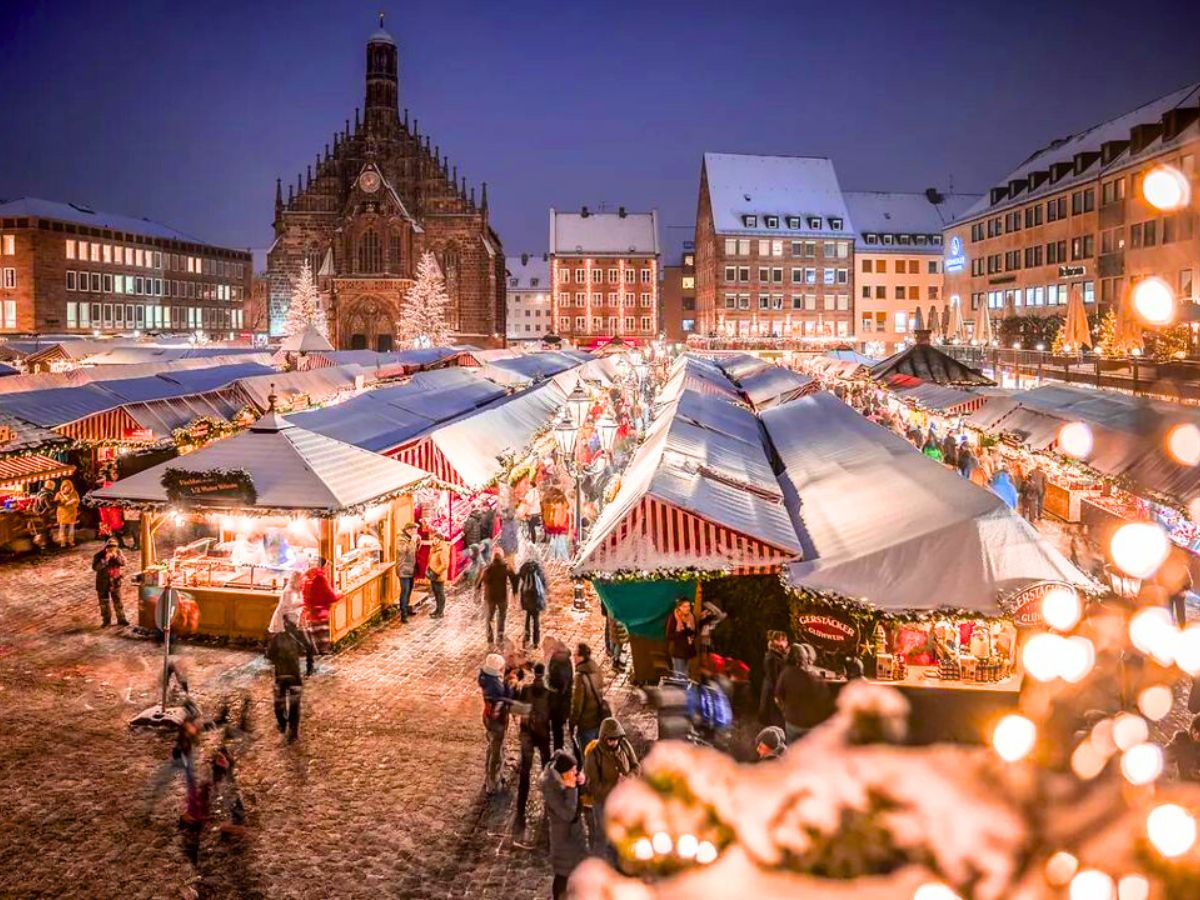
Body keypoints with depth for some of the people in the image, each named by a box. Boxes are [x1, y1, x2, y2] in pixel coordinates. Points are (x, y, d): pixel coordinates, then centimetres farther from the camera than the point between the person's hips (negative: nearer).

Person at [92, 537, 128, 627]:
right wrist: (105, 559, -33)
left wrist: (116, 557, -25)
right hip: (103, 583, -2)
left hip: (116, 582, 2)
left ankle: (121, 619, 21)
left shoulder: (118, 552, -7)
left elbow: (123, 563, -10)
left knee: (118, 601, 10)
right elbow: (95, 567, -26)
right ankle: (106, 621, 22)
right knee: (104, 603, 9)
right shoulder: (99, 555, -16)